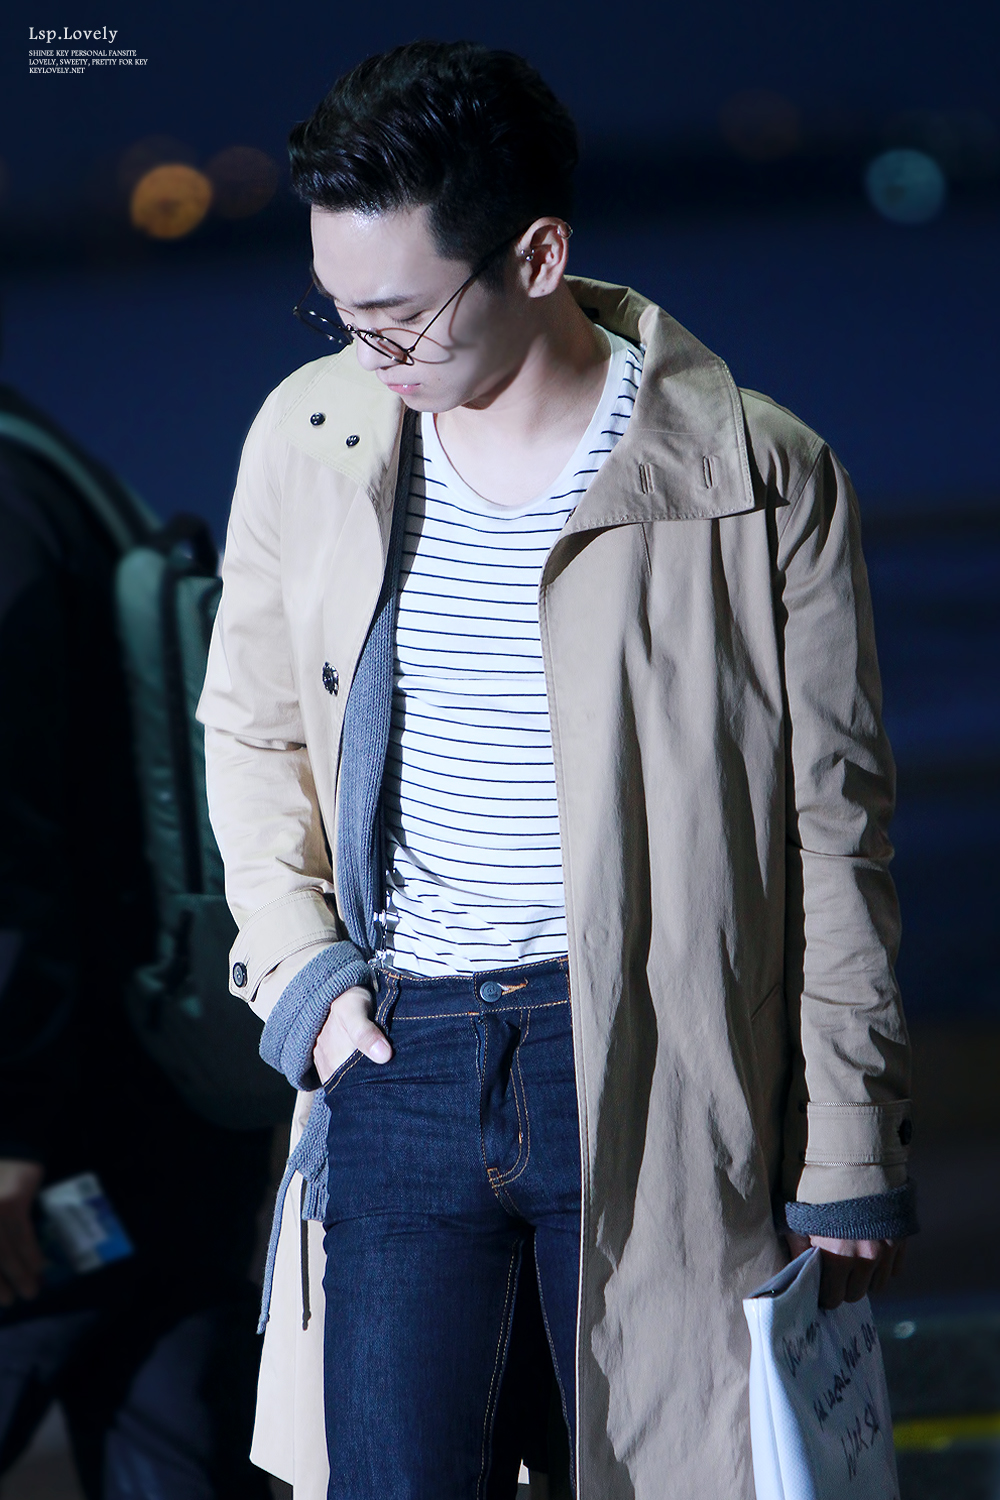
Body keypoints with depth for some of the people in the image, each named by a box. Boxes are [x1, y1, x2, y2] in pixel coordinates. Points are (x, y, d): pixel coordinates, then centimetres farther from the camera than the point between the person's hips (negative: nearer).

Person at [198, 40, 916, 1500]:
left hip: (648, 1075, -3)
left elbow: (831, 831, -1)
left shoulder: (760, 479, -7)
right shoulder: (307, 438, 4)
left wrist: (852, 1161, 1)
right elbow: (251, 733, 19)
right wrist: (297, 971, 5)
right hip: (396, 1054, 3)